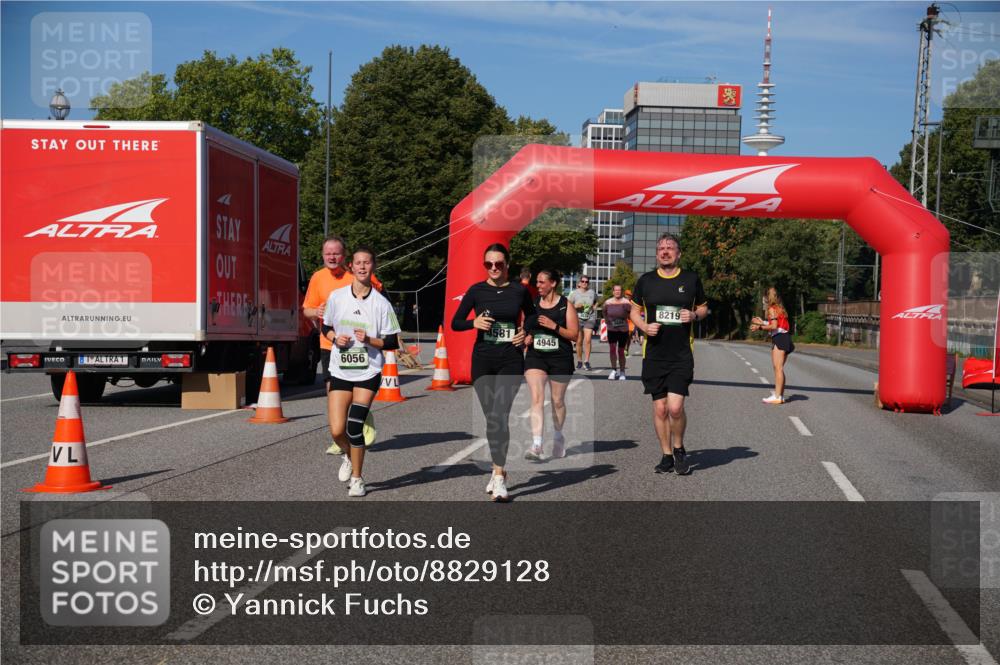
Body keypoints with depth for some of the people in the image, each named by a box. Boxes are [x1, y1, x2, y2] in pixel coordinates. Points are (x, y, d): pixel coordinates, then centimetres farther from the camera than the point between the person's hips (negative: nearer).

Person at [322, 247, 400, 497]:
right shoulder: (336, 297, 2)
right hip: (340, 371, 2)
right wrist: (335, 338, -5)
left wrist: (369, 340, -17)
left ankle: (357, 479, 8)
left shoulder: (381, 303, -4)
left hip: (368, 373, -2)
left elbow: (393, 343, 0)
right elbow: (326, 327, 16)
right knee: (337, 430, -4)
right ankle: (350, 457, 31)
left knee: (354, 427, -12)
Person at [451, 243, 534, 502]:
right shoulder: (476, 291, 2)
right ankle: (499, 468, 24)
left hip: (511, 360, -2)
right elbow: (455, 323, 6)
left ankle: (499, 475, -15)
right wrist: (474, 322, -13)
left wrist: (526, 334, -1)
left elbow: (532, 318, 18)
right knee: (491, 418, 9)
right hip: (483, 359, 2)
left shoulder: (519, 291, 2)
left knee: (500, 415, -15)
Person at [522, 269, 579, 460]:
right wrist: (526, 337, -1)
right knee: (537, 398, -14)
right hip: (535, 357, 2)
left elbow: (574, 335, -5)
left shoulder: (566, 305, -3)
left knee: (558, 401, 11)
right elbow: (525, 328, 20)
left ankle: (558, 437, 36)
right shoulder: (532, 303, 6)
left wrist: (554, 326, -18)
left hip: (560, 358, -2)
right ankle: (536, 445, -21)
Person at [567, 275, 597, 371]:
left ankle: (586, 362, -10)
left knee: (587, 340, -13)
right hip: (578, 319, 0)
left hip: (589, 319, 0)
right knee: (579, 341, 2)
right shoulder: (574, 293, 3)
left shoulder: (592, 293, 6)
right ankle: (579, 361, 16)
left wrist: (594, 307, 7)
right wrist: (575, 306, -11)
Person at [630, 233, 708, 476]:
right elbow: (635, 311, 15)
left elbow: (703, 308, 16)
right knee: (660, 408, 4)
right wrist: (644, 327, -5)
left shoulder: (691, 279, 4)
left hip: (682, 355, -2)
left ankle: (679, 448, 14)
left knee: (675, 407, -12)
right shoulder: (645, 281, 6)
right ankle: (667, 455, 20)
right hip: (654, 354, 2)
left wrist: (694, 315, -7)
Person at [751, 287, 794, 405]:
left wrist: (760, 327, -6)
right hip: (785, 338, 9)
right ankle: (779, 394, 14)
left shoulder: (772, 309, -4)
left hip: (779, 339, -9)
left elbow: (774, 326, -15)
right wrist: (762, 323, 21)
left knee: (778, 368, -11)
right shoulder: (780, 309, 22)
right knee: (779, 369, 13)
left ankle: (777, 396, -15)